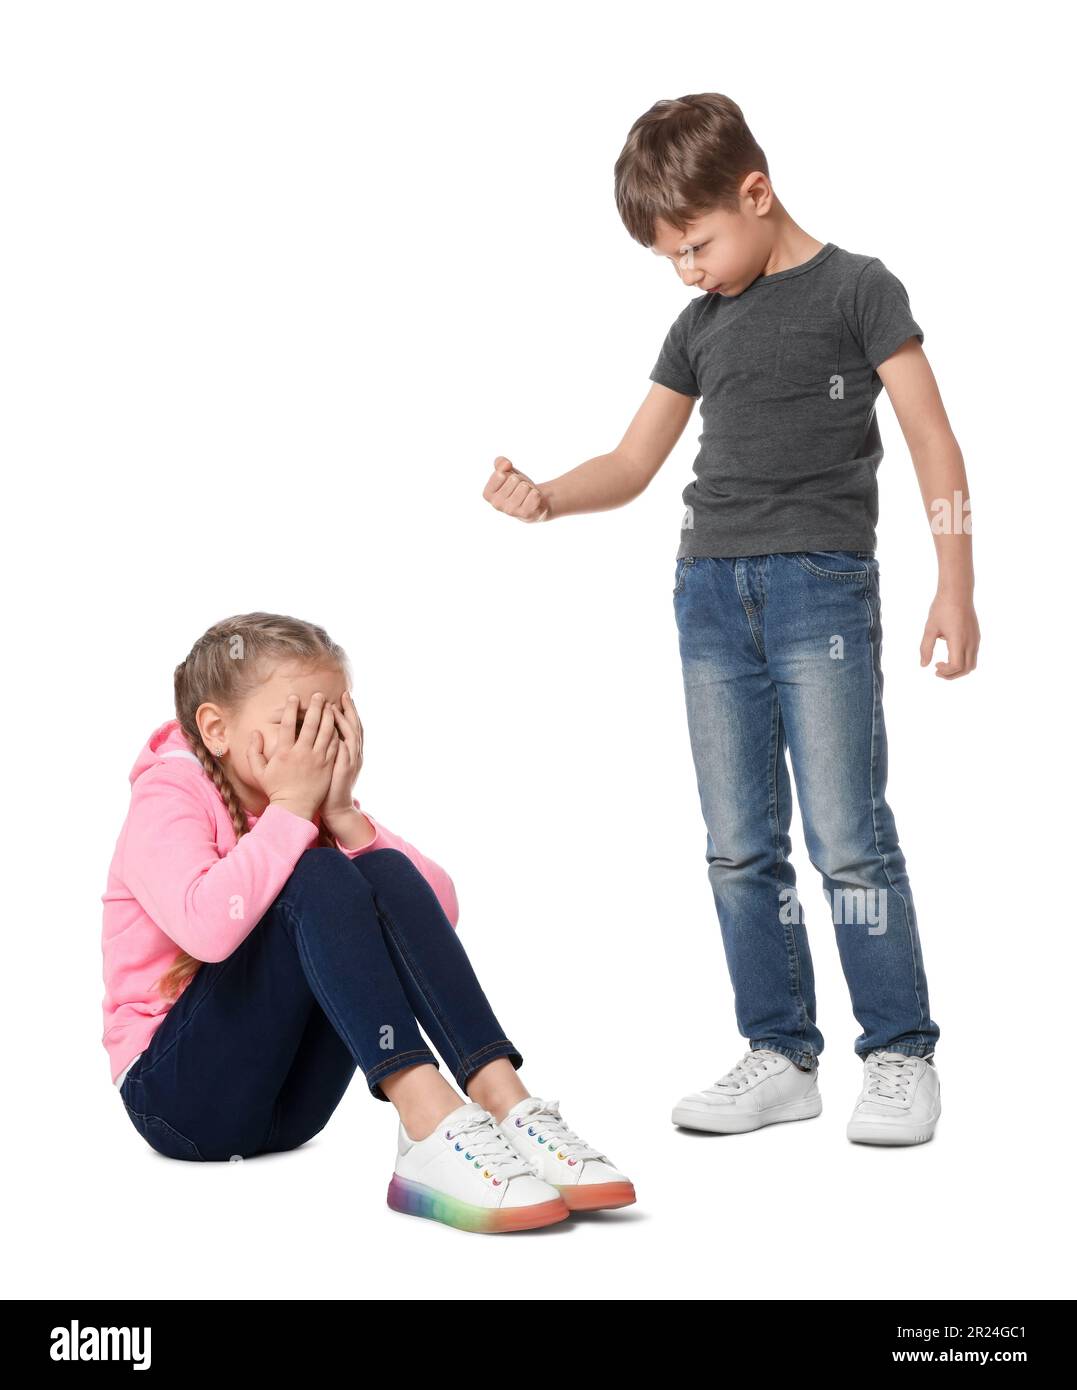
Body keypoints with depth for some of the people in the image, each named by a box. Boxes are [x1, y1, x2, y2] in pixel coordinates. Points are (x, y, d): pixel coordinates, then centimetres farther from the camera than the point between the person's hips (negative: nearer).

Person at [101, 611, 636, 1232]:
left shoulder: (313, 804, 6)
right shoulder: (168, 798, -11)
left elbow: (438, 911, -7)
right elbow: (208, 926, -34)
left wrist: (343, 815, -17)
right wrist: (290, 806, -24)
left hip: (291, 1104, 6)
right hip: (175, 1094, -6)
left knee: (387, 873, -17)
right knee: (314, 878, -28)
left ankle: (507, 1105, -31)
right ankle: (431, 1127, -42)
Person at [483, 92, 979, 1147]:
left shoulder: (855, 288, 2)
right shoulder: (699, 326, 16)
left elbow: (932, 442, -1)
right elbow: (632, 464, 17)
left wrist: (955, 586, -8)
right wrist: (543, 497, -2)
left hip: (822, 586, -5)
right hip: (709, 593, 6)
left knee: (848, 839, -7)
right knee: (740, 849, 5)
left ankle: (901, 1056, 5)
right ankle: (780, 1056, 14)